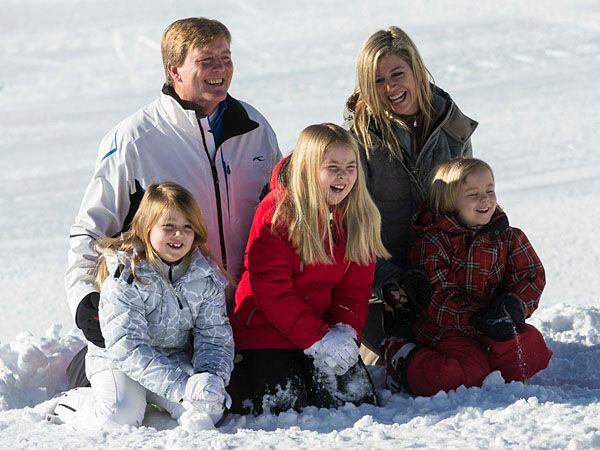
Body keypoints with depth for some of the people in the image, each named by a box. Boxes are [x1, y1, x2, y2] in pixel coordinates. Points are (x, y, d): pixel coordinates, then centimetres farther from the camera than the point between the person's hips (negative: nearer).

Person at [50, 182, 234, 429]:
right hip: (117, 359, -4)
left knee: (209, 410, -19)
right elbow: (126, 346, -28)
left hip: (174, 359, 4)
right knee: (119, 418, -31)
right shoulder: (125, 275, -22)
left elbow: (215, 337, -4)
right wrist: (182, 387, -38)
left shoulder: (206, 276, -6)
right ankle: (72, 403, 2)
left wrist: (213, 377, -28)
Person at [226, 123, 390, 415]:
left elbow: (355, 288, 3)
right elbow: (271, 290, -18)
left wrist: (345, 331, -17)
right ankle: (236, 380, 15)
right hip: (267, 330, -5)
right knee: (285, 405, -16)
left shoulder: (359, 217, 2)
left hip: (329, 333, 5)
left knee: (358, 400, -7)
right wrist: (318, 339, -24)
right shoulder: (277, 212, -15)